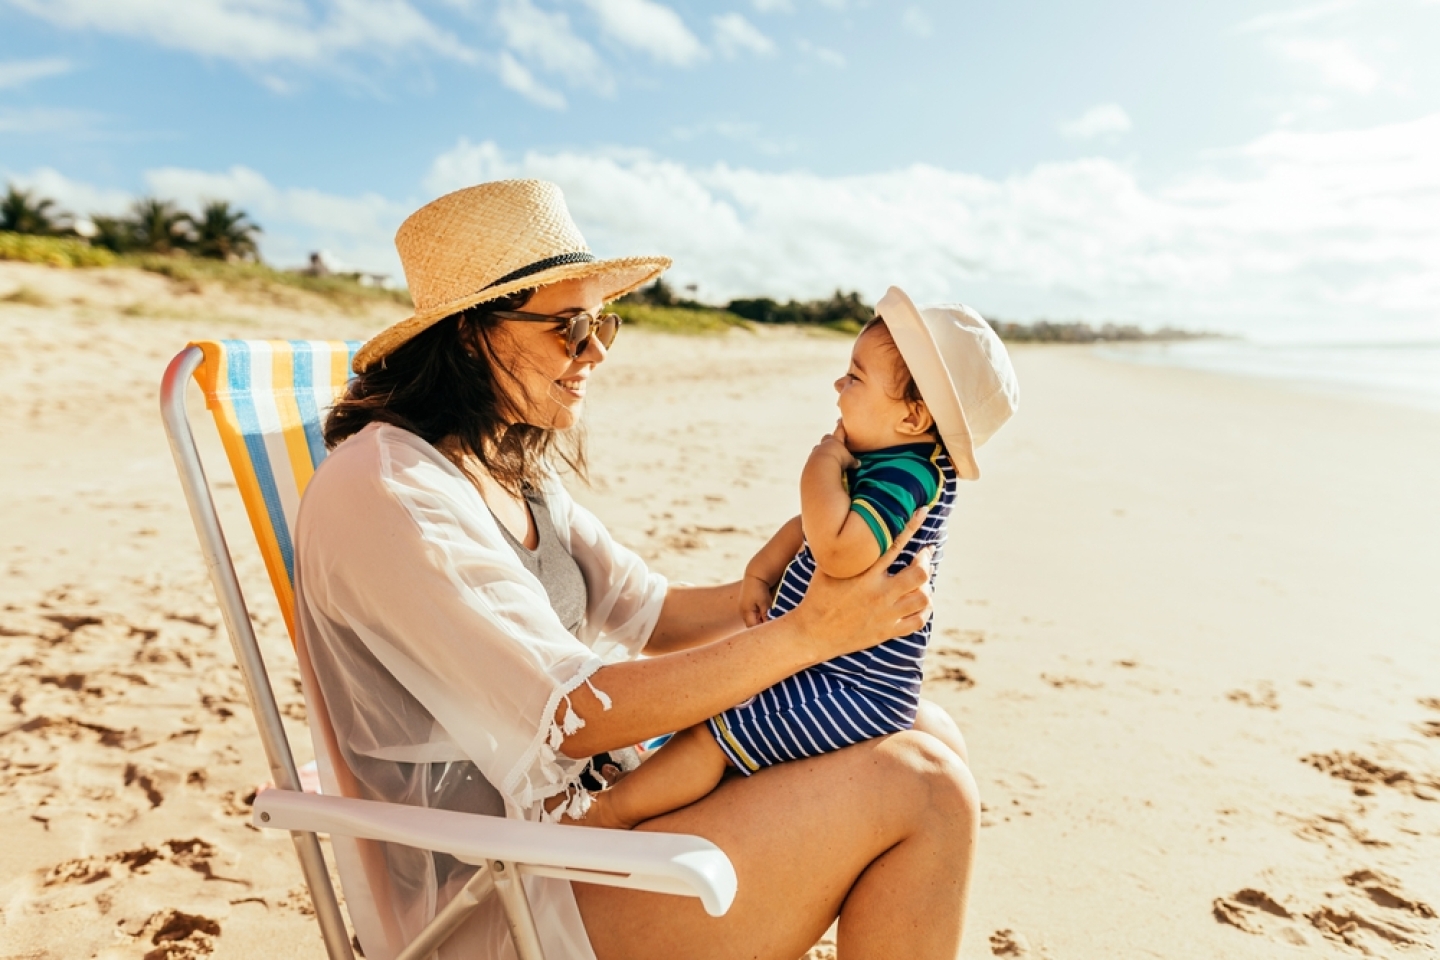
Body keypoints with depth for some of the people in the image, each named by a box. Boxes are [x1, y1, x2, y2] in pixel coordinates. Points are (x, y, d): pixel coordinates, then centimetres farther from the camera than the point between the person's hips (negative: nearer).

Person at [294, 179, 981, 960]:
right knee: (917, 789, -16)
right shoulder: (384, 492, -20)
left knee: (927, 735, 3)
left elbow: (656, 615, 6)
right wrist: (808, 633, -24)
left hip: (576, 812, 8)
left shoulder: (513, 474, 9)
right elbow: (574, 715, -24)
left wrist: (837, 581, -7)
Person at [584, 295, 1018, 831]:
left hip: (854, 688, -11)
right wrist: (760, 574, 4)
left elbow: (837, 550, -41)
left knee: (710, 735, -13)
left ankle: (606, 815, -4)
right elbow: (807, 527, 18)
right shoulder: (880, 464, 8)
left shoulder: (906, 477, -25)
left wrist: (823, 465, -26)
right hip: (814, 663, 11)